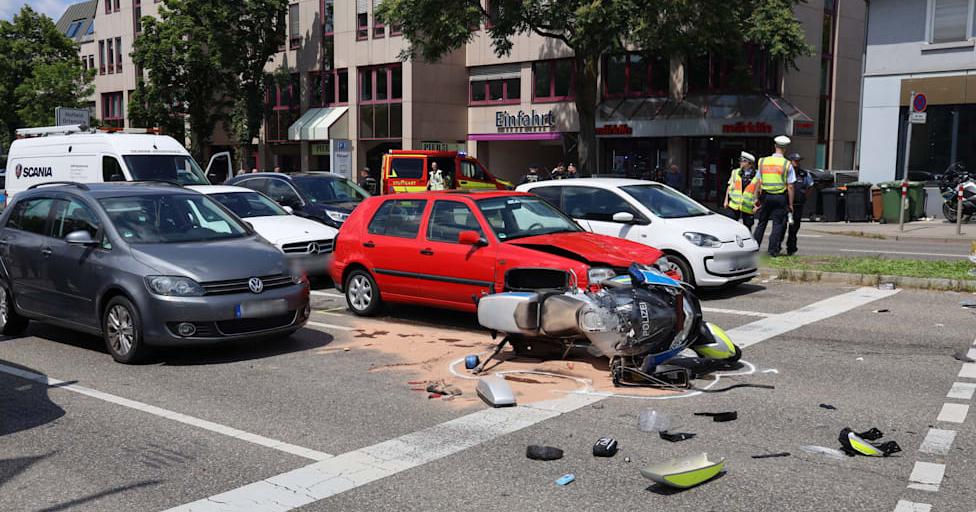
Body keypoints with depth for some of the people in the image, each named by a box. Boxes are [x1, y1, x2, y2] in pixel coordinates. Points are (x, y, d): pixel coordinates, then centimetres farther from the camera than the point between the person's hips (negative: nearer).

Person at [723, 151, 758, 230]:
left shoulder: (756, 176, -2)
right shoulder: (735, 173, 7)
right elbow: (729, 187, 13)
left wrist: (756, 205, -5)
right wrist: (726, 200, 9)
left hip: (748, 207, -2)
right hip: (734, 205, 2)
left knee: (747, 227, 4)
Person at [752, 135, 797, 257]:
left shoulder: (762, 161, 3)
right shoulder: (787, 164, -6)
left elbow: (758, 182, 6)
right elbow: (790, 186, -6)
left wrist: (757, 198, 14)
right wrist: (790, 204, 0)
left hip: (765, 196, 3)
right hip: (780, 197, -3)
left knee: (761, 223, 12)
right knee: (778, 224, 3)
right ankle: (773, 250, 1)